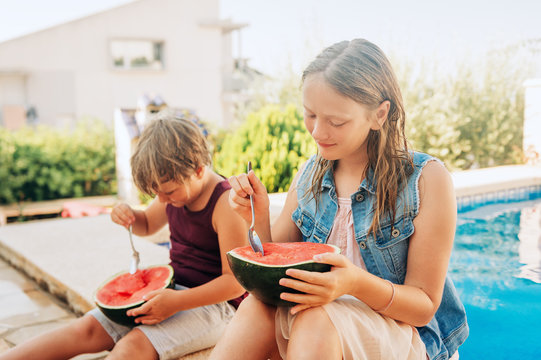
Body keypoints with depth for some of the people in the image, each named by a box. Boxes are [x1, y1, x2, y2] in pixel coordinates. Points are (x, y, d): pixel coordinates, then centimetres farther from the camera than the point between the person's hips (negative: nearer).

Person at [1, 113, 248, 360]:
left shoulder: (226, 203, -21)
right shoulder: (176, 189, 4)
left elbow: (236, 282, -22)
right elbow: (147, 224, 24)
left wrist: (177, 302, -28)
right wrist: (128, 215, 0)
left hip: (212, 303, -7)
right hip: (171, 288, 8)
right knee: (86, 329, -8)